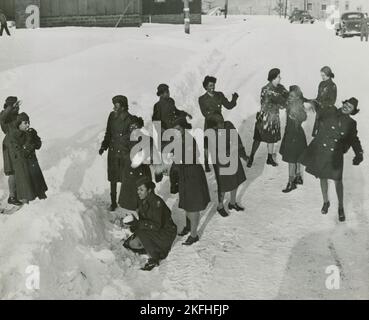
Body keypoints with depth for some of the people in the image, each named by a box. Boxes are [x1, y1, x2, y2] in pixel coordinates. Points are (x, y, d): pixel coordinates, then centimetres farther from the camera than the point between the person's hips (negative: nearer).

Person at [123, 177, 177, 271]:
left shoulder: (157, 202, -25)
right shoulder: (143, 201, 0)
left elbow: (157, 225, -32)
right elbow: (142, 220, 6)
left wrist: (137, 223, -38)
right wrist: (133, 226, -15)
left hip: (166, 233, -8)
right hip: (151, 232, 8)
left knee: (141, 232, -30)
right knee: (131, 244, -6)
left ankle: (154, 260, -14)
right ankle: (160, 249, 9)